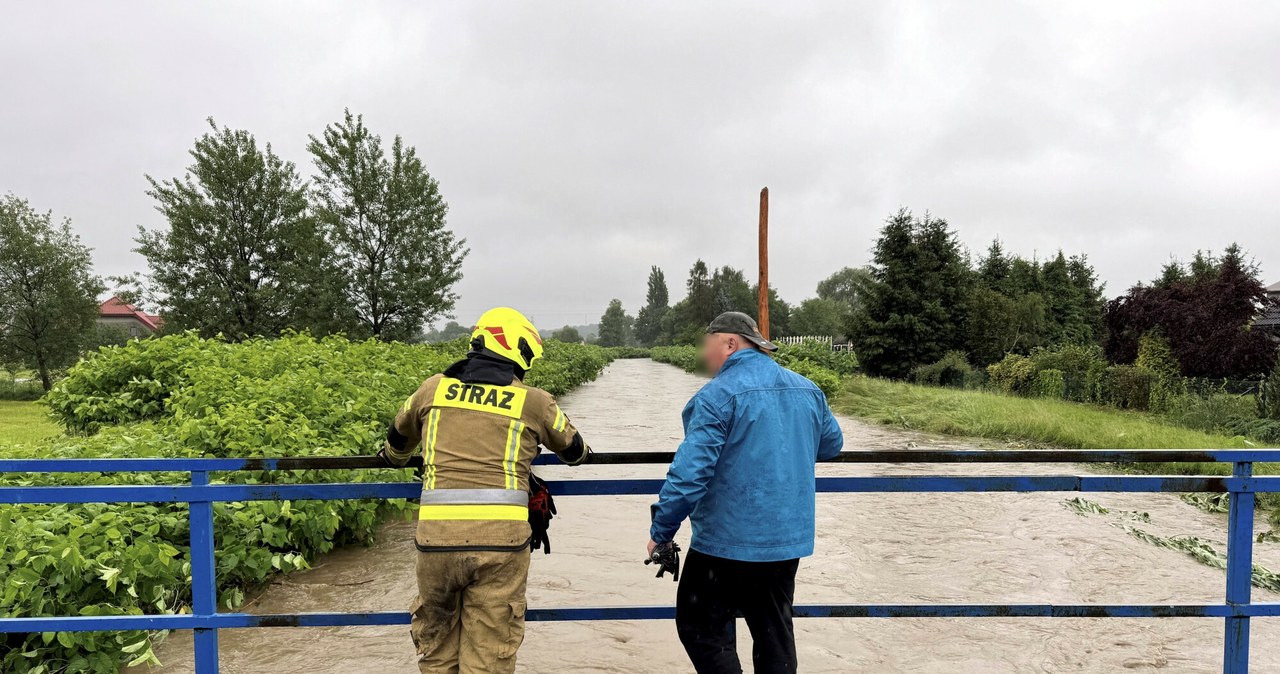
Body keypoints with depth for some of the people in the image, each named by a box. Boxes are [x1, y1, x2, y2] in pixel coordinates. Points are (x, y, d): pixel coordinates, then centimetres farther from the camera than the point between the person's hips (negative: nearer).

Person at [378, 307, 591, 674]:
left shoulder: (434, 388, 11)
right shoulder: (534, 402, 6)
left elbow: (398, 440, 31)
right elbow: (573, 451, 24)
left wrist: (394, 457, 54)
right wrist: (580, 451, 49)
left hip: (437, 533, 2)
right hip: (500, 534, -2)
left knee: (436, 644, 19)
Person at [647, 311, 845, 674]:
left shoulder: (719, 395, -16)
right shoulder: (807, 389, 5)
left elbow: (689, 474, -21)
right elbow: (832, 444, 20)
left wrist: (660, 532, -13)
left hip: (728, 541, -7)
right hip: (790, 538, 7)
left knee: (701, 629, 8)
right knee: (775, 632, 17)